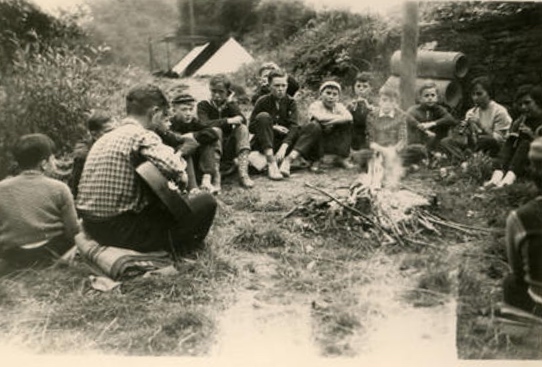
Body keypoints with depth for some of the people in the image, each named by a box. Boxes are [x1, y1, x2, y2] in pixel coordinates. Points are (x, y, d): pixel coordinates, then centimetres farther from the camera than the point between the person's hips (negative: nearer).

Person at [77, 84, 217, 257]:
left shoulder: (104, 138, 11)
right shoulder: (142, 136, -15)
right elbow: (174, 169, -32)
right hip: (122, 229, -9)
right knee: (206, 201, -2)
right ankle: (174, 247, 15)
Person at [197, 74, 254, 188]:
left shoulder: (231, 105, 10)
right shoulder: (203, 105, 1)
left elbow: (243, 120, -11)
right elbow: (205, 124, -20)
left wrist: (228, 103, -17)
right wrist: (228, 121, -25)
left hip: (229, 150, 3)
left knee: (242, 128, -20)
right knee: (215, 131, -30)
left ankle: (243, 173, -34)